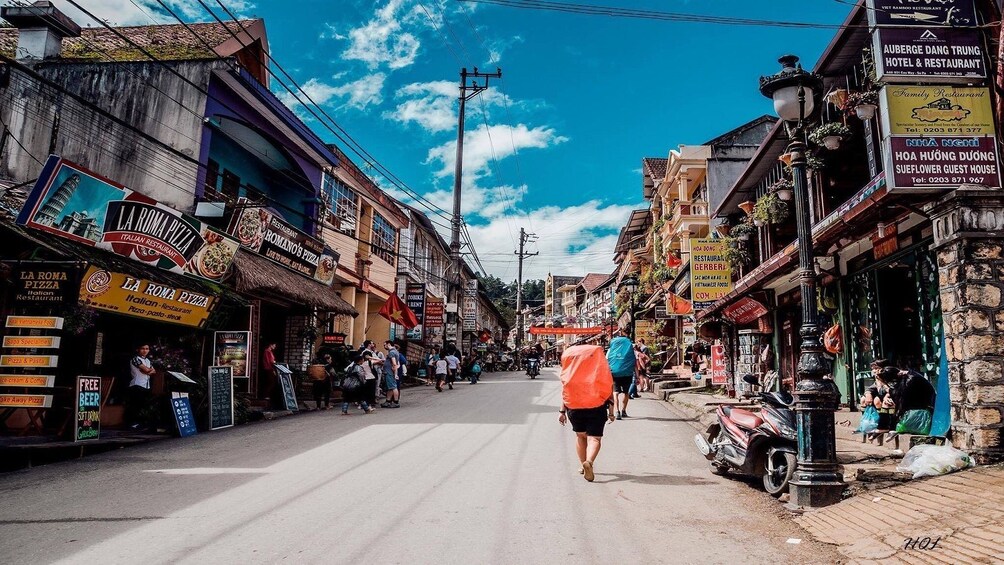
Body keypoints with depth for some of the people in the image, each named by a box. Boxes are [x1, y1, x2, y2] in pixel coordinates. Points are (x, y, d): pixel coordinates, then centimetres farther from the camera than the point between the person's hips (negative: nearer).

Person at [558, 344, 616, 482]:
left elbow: (565, 389, 6)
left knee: (580, 435, 22)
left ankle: (582, 465, 26)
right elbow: (609, 388, 2)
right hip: (597, 407, -2)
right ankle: (589, 462, -29)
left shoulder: (571, 366, 7)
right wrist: (611, 411, 6)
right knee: (594, 438, -3)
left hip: (574, 406, 2)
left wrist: (562, 411, 9)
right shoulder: (600, 364, 5)